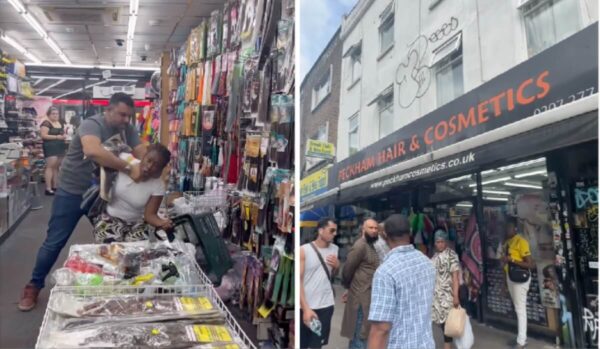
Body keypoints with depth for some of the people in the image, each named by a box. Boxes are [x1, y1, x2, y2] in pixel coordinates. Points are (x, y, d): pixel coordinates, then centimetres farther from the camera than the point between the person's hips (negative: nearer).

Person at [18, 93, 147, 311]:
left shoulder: (127, 129, -5)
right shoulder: (92, 125, -26)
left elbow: (142, 153, -13)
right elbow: (93, 151, -47)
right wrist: (128, 168, -47)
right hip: (72, 191, -5)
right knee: (54, 242, 3)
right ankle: (34, 286, 21)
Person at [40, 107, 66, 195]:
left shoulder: (60, 123, 16)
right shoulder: (46, 123, -8)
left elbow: (63, 133, 27)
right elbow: (43, 135, -16)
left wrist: (64, 136, 3)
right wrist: (56, 137, -21)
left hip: (60, 147, 8)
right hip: (50, 147, -8)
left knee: (57, 167, 10)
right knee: (50, 166, -11)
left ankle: (55, 187, 16)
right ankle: (48, 188, -11)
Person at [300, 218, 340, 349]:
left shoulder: (335, 249, 7)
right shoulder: (304, 250, -9)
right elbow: (298, 280, -11)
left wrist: (337, 266, -4)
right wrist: (306, 308, -18)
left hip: (326, 305, 4)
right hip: (306, 306, -3)